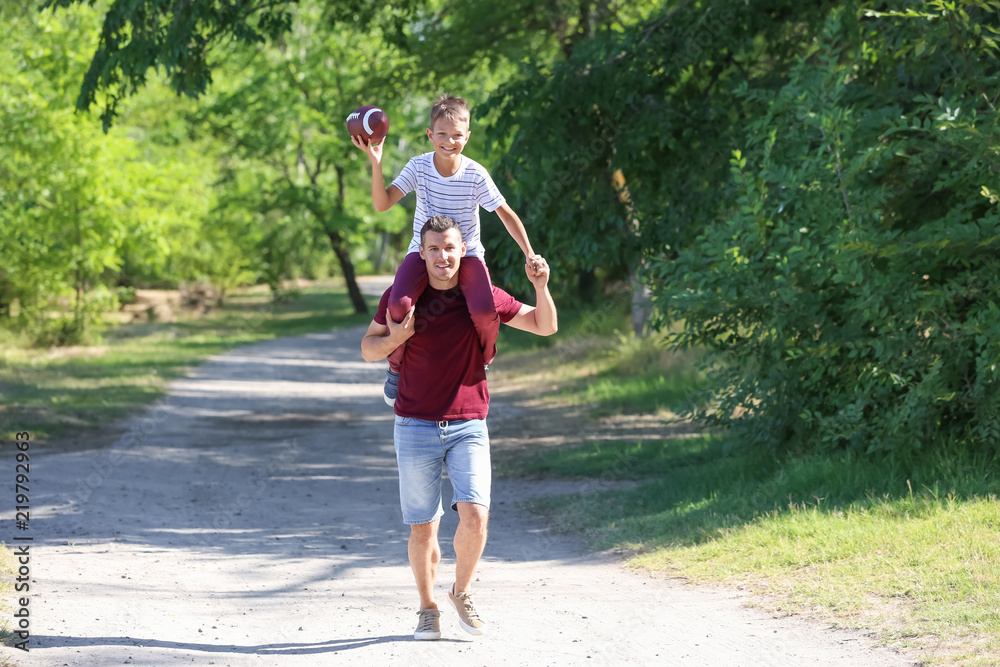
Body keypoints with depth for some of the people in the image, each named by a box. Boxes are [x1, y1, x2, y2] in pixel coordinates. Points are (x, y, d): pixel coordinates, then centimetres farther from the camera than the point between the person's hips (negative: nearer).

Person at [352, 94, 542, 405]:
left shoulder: (476, 175, -14)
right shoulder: (419, 167, -11)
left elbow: (506, 214, -7)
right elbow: (382, 204, -17)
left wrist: (529, 254, -15)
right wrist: (376, 163, -29)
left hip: (467, 253, -1)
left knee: (484, 310, -29)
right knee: (399, 302, -30)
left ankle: (481, 363, 9)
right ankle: (396, 365, 3)